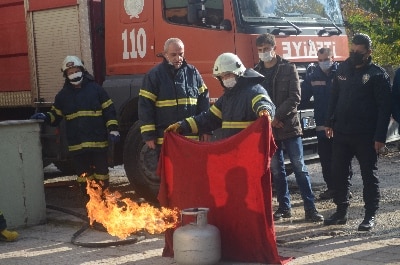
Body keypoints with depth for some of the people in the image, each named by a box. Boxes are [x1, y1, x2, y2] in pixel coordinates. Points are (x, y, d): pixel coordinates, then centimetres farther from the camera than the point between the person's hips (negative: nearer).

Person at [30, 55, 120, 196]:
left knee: (101, 176, 4)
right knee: (84, 177, 6)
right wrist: (44, 117, -4)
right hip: (77, 145, 2)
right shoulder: (63, 95, 11)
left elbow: (109, 110, 2)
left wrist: (113, 129, -8)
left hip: (98, 142, -2)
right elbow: (55, 116, 17)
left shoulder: (95, 89, 2)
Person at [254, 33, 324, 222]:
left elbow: (294, 98, -8)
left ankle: (310, 208, -1)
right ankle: (284, 207, 17)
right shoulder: (256, 72, 8)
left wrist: (277, 117, -14)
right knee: (276, 170, 8)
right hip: (268, 128, 3)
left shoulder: (288, 69, -1)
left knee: (300, 168, -2)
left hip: (289, 125, -3)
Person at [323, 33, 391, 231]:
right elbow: (334, 96, 14)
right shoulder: (343, 68, 8)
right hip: (341, 132, 5)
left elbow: (384, 108, -11)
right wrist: (329, 122, 9)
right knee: (339, 173, 9)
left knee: (369, 175, 4)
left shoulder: (378, 74, -8)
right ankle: (341, 212, 20)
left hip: (365, 135, -5)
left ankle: (370, 216, 10)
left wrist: (380, 137, -16)